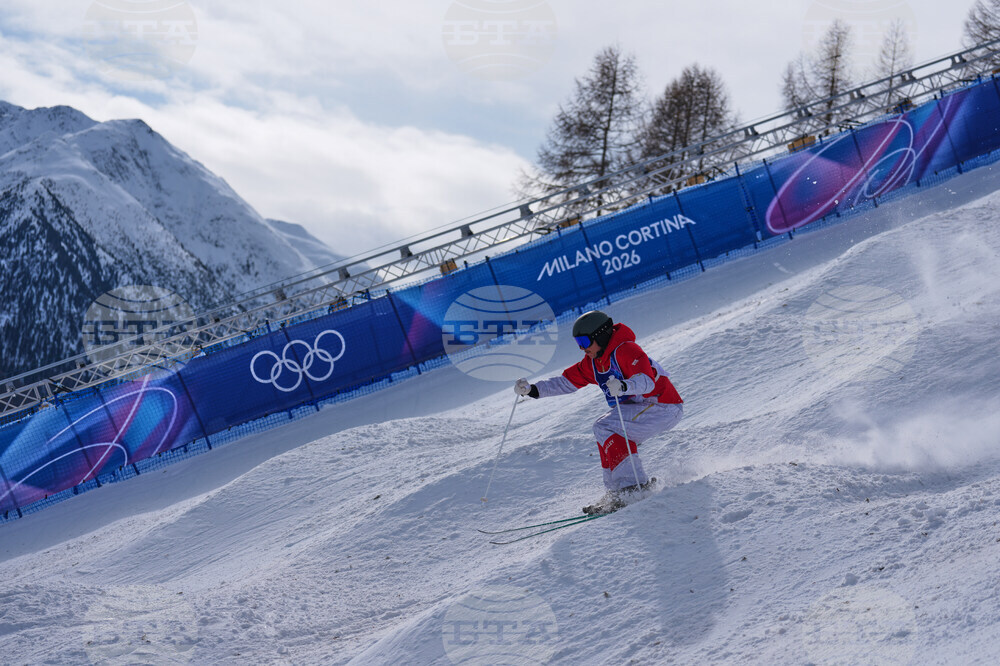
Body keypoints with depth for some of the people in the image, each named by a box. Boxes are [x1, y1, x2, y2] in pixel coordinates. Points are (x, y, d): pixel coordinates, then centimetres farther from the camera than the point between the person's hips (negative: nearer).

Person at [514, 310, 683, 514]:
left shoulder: (626, 350, -20)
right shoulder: (592, 363, 8)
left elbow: (647, 381, -33)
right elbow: (567, 381, 11)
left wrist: (623, 387, -52)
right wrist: (532, 390, 1)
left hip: (663, 407, -10)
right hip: (645, 408, 10)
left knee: (605, 428, -18)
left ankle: (634, 485, -22)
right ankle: (617, 492, 6)